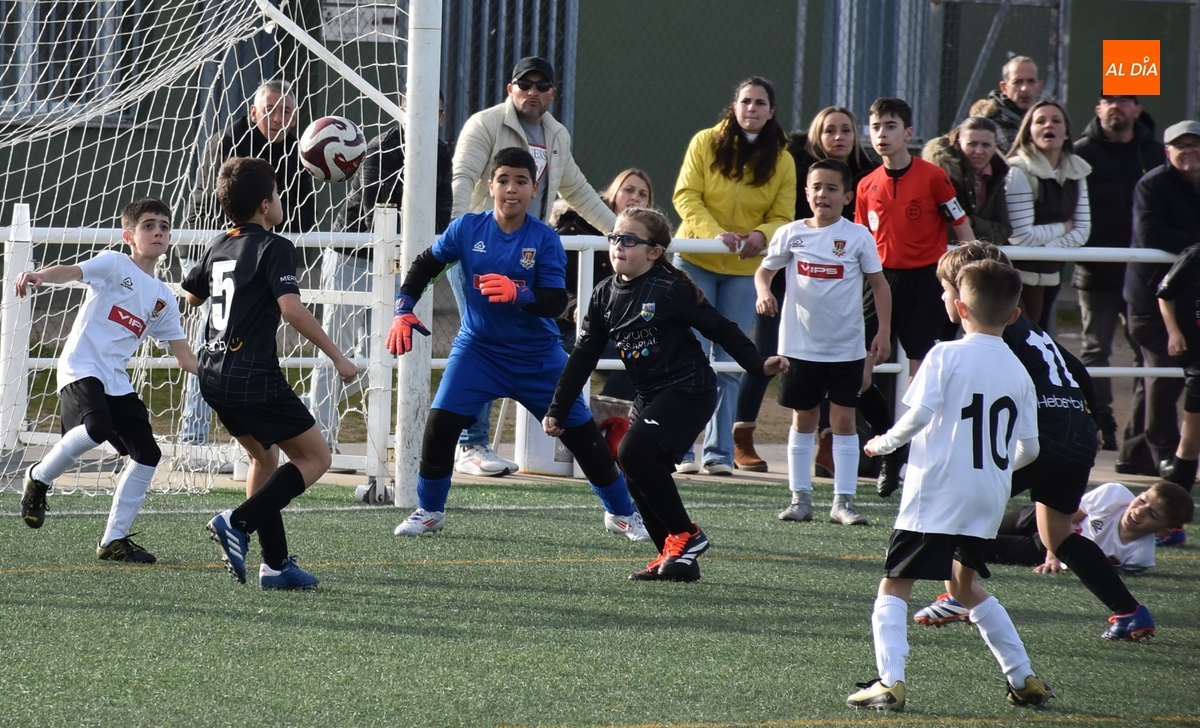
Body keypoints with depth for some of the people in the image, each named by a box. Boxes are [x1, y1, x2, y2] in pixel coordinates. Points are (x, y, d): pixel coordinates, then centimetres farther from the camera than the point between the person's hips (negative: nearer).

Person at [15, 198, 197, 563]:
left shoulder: (163, 298, 17)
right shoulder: (114, 265, 0)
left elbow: (184, 356, 20)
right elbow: (71, 272, -19)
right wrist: (39, 275, -41)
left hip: (117, 380, 7)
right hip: (81, 367, -7)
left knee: (147, 453, -1)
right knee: (97, 428, -32)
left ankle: (114, 540, 10)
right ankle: (39, 479, -5)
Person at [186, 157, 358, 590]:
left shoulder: (218, 246, 13)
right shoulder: (273, 248, -11)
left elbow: (192, 295, 31)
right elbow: (291, 308, -23)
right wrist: (337, 357, -18)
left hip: (214, 376, 8)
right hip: (254, 377, -8)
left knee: (264, 457, 23)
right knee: (315, 458, 2)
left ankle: (276, 564, 17)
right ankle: (238, 523, -15)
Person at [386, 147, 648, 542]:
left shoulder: (544, 239, -12)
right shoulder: (467, 228, -8)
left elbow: (556, 302, -18)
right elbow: (424, 266, 5)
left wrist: (518, 294, -36)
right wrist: (403, 313, -5)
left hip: (537, 356, -1)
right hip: (478, 347, 1)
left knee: (581, 432, 2)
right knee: (441, 421, -16)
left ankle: (622, 512, 21)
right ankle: (429, 511, 5)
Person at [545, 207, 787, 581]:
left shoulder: (671, 290, -13)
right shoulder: (605, 295, 6)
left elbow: (720, 329, -7)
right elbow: (583, 357, 11)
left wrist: (758, 364, -11)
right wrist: (558, 410, 9)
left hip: (689, 391, -8)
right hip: (650, 396, 8)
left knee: (633, 452, -22)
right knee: (638, 478, 0)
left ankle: (686, 535, -9)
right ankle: (675, 558, 9)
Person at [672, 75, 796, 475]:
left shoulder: (782, 161, 2)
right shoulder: (705, 143, -3)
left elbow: (783, 217, 2)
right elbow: (685, 195, -8)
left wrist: (762, 236, -20)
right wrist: (714, 233, -23)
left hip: (744, 270, 2)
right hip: (695, 262, -2)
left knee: (728, 364, 5)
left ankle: (719, 453, 9)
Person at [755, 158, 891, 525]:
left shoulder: (858, 236, -4)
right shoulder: (791, 234, -1)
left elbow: (879, 285, 2)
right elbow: (764, 270, 10)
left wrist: (883, 333, -4)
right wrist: (764, 292, -13)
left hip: (846, 347, -1)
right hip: (801, 344, 1)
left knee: (843, 419, 0)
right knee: (803, 419, 8)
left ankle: (843, 501, 3)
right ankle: (800, 498, 15)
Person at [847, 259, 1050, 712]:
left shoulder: (946, 356, -7)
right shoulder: (1018, 371, 8)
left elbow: (920, 414, -18)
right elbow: (1029, 448, 9)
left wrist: (884, 443, 1)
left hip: (935, 493, -6)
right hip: (988, 501, 6)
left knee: (894, 587, 1)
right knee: (966, 586, 24)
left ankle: (890, 681, -14)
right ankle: (1023, 678, 22)